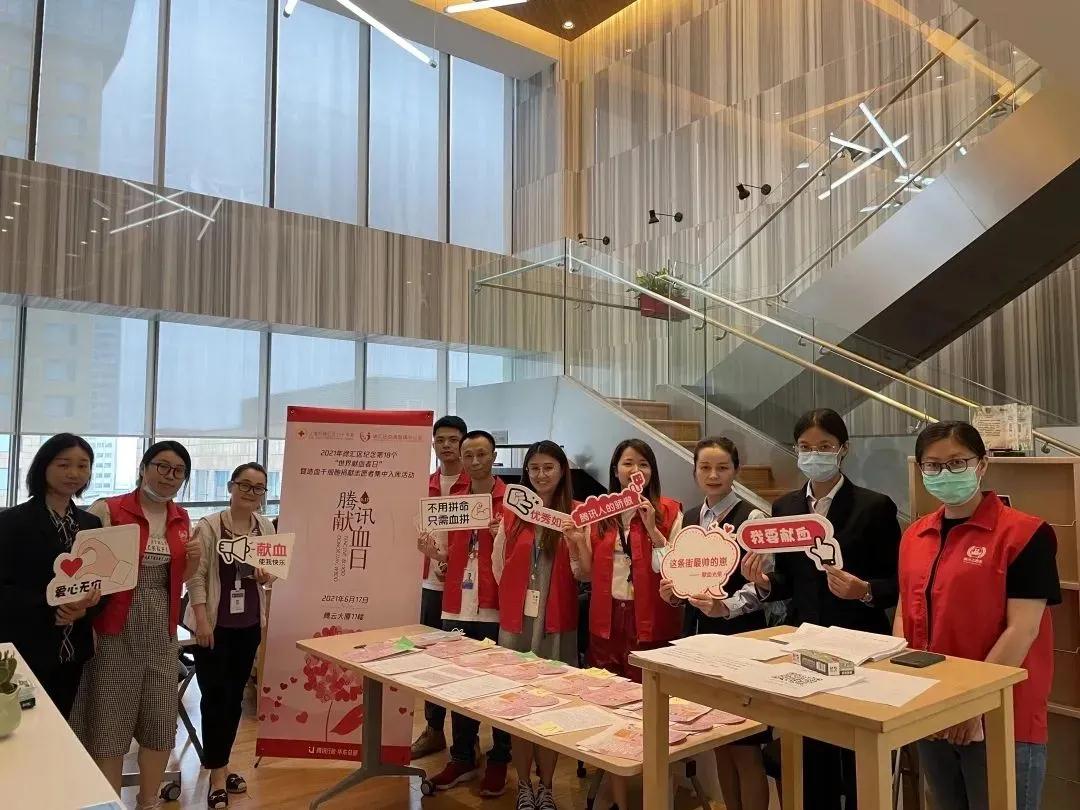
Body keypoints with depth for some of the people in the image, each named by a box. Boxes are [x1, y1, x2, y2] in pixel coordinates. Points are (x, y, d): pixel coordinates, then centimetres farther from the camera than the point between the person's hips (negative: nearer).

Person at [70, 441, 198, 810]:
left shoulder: (182, 520, 8)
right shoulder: (106, 510, -8)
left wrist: (194, 559, -3)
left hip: (162, 630, 5)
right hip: (116, 629, -5)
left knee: (161, 719, 11)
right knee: (110, 719, 4)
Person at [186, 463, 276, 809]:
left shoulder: (267, 527, 2)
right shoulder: (209, 526, -12)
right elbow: (196, 575, -12)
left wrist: (267, 577, -10)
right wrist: (202, 620, -17)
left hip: (249, 624, 5)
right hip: (214, 623, -5)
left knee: (235, 696, 15)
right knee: (215, 696, 1)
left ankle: (220, 764, 31)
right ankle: (217, 774, 14)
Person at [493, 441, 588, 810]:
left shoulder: (577, 513, -2)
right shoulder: (512, 512, 4)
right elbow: (499, 571, 7)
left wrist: (576, 544, -21)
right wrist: (497, 535, -8)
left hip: (557, 623, -2)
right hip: (516, 620, 2)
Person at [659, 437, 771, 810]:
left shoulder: (752, 518, -10)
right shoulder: (688, 518, 9)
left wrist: (726, 606, -29)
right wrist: (672, 590, -5)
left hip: (740, 636, -6)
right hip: (698, 633, 6)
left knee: (745, 746, 2)